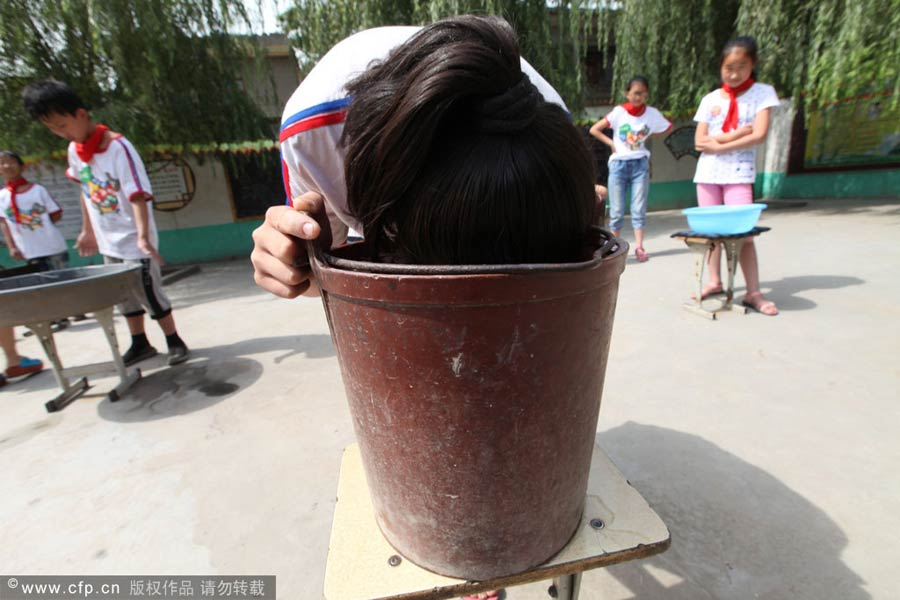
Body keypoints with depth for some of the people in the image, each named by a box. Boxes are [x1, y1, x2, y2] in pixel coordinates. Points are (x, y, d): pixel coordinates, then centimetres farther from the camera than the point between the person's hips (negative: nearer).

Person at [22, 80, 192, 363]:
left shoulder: (118, 148, -18)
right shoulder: (74, 151, 5)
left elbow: (138, 195, -25)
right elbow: (87, 190, 17)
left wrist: (143, 236, -35)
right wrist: (87, 230, 17)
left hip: (133, 240, -7)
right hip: (108, 240, 7)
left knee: (150, 292, -3)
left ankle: (175, 341, 13)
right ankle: (140, 344, 27)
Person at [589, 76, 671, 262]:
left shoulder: (652, 113, 2)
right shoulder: (619, 112, -4)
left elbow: (668, 126, 17)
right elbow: (594, 129, -5)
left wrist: (649, 136, 7)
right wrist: (611, 143, -9)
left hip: (640, 164, 2)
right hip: (618, 164, -1)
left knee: (639, 209, -1)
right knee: (617, 211, 1)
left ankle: (639, 247, 3)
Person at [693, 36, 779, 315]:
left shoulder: (763, 93, 4)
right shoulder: (710, 99, 10)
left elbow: (759, 135, -8)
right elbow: (700, 142, 2)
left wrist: (718, 144, -9)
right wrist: (735, 134, -8)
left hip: (739, 173, -3)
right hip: (707, 172, 3)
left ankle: (753, 292, -5)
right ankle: (714, 281, 16)